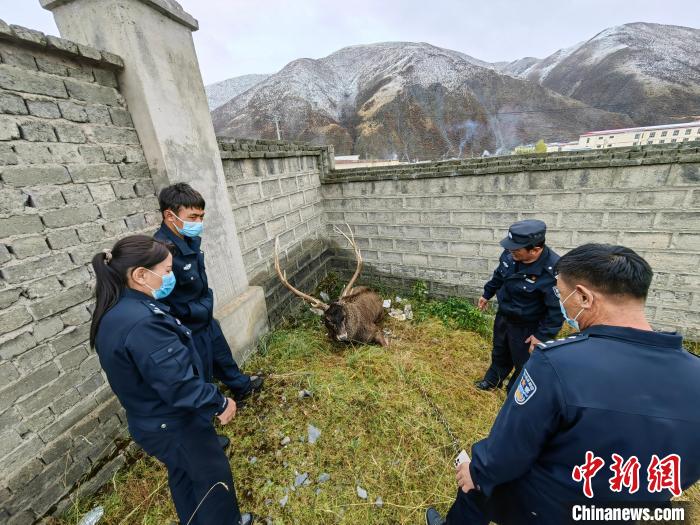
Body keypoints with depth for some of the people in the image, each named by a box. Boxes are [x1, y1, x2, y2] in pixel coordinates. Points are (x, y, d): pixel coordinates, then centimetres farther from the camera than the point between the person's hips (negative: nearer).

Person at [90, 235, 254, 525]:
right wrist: (219, 403, -16)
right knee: (214, 479, 16)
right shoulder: (142, 323, -36)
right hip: (175, 424, -9)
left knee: (184, 476, 29)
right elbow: (179, 384, -32)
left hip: (153, 421, 9)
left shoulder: (115, 311, -3)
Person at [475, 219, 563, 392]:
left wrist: (542, 335, -18)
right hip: (503, 316, 6)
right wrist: (487, 294, 15)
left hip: (526, 327, -6)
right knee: (499, 352, 28)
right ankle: (493, 379, 54)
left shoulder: (553, 271, -34)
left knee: (523, 362, 16)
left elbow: (557, 309, -24)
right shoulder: (511, 254, -16)